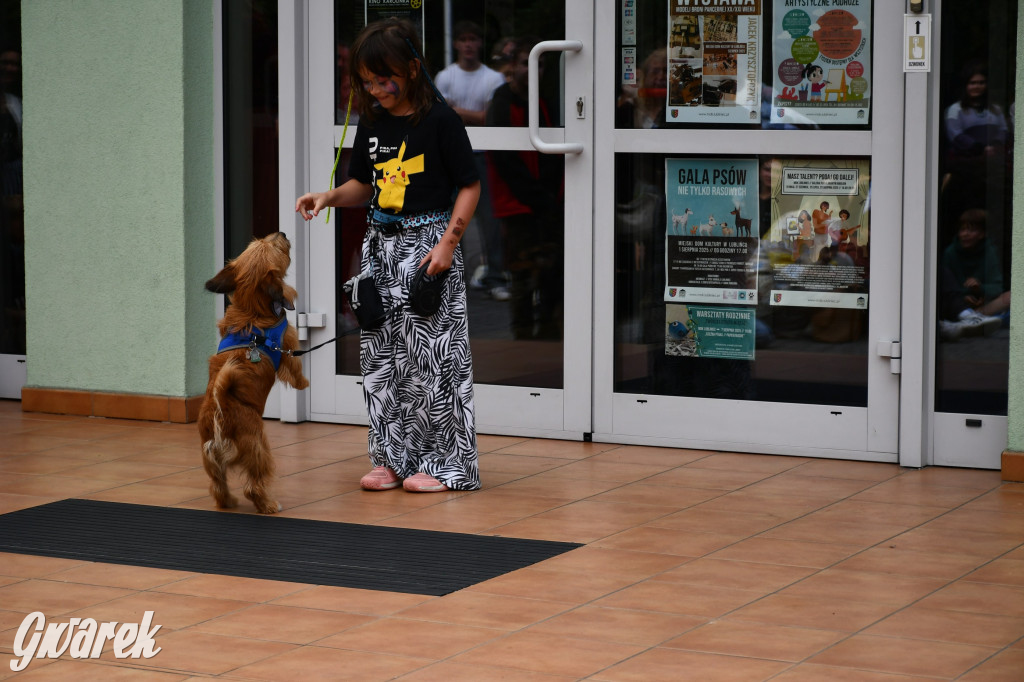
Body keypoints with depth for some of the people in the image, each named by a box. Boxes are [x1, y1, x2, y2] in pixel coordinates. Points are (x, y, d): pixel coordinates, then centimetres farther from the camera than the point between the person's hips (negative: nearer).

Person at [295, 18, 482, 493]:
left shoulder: (439, 121, -10)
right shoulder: (372, 124, 8)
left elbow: (469, 186, -7)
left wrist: (448, 242, -14)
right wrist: (329, 197, 1)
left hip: (427, 241, -7)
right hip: (381, 242, 7)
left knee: (431, 354, -5)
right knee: (380, 354, 8)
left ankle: (444, 463, 3)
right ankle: (393, 458, 16)